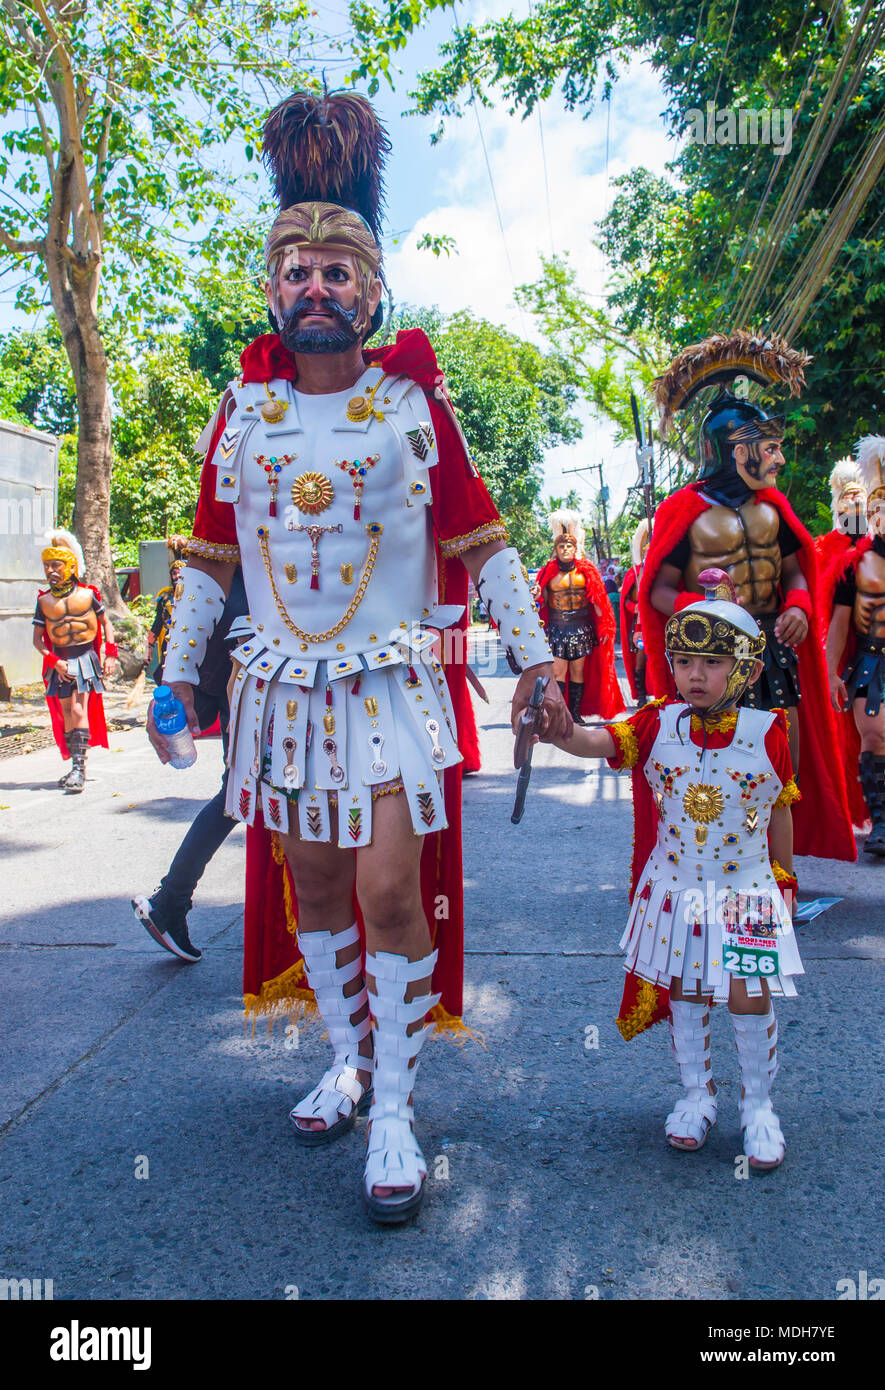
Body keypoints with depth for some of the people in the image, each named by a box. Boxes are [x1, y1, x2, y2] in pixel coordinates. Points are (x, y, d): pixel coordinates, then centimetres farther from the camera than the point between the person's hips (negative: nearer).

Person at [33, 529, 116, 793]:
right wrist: (54, 661, -9)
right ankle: (76, 767, 16)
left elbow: (106, 623, 10)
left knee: (79, 710, -15)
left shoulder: (87, 594, -2)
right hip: (60, 663, 3)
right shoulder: (44, 601, 2)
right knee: (66, 714, 5)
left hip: (86, 659, -3)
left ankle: (79, 769, -18)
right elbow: (37, 638, 5)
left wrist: (110, 655, 1)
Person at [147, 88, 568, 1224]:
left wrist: (533, 660, -1)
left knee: (391, 892, -8)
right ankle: (349, 1061, 31)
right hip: (280, 688, 4)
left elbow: (482, 544, 2)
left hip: (394, 686, -3)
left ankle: (394, 1112, 8)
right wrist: (178, 673, 11)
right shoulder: (242, 410, 7)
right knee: (312, 886, 11)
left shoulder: (415, 403, 0)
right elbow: (208, 556, 12)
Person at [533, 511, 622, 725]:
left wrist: (604, 626, 4)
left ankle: (576, 712, 11)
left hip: (582, 628, 1)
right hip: (557, 629, -1)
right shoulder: (549, 573, 2)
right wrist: (536, 596, -18)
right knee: (558, 671, -6)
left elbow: (597, 601, 7)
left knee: (578, 671, 4)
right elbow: (542, 602, 4)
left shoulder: (586, 571, 4)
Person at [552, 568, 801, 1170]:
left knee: (750, 1000, 3)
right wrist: (561, 729, -47)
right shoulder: (658, 725, -9)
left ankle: (759, 1105, 27)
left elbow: (780, 812, 4)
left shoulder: (767, 734, -9)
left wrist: (785, 880, 12)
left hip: (748, 890, -1)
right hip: (675, 889, 1)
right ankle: (698, 1093, 34)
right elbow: (595, 741, -25)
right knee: (686, 995, 12)